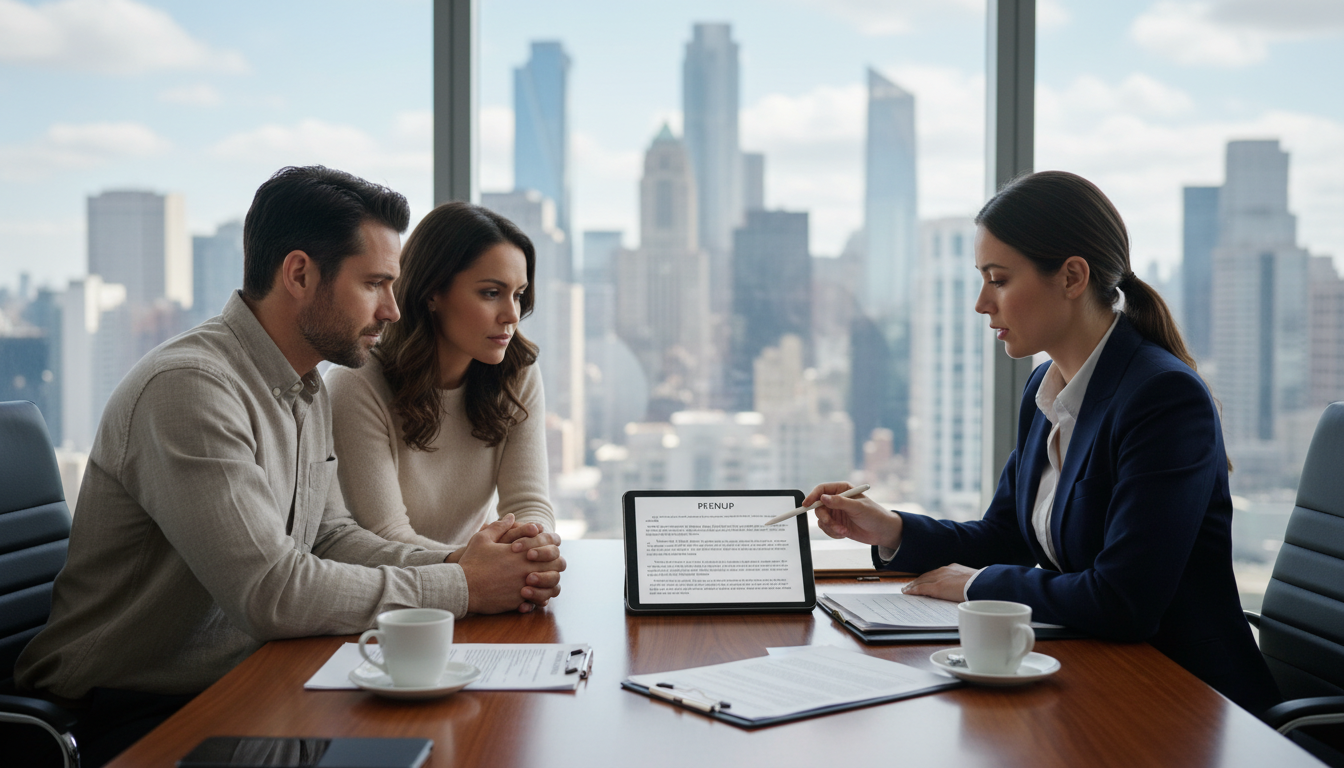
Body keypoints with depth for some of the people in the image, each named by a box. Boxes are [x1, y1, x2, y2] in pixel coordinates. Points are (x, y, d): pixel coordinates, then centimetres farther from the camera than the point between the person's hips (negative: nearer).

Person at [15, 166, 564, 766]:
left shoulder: (308, 391, 10)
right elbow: (270, 590, -27)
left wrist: (456, 562, -7)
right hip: (131, 716, -8)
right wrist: (460, 588, -19)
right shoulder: (189, 386, -23)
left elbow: (329, 537, 10)